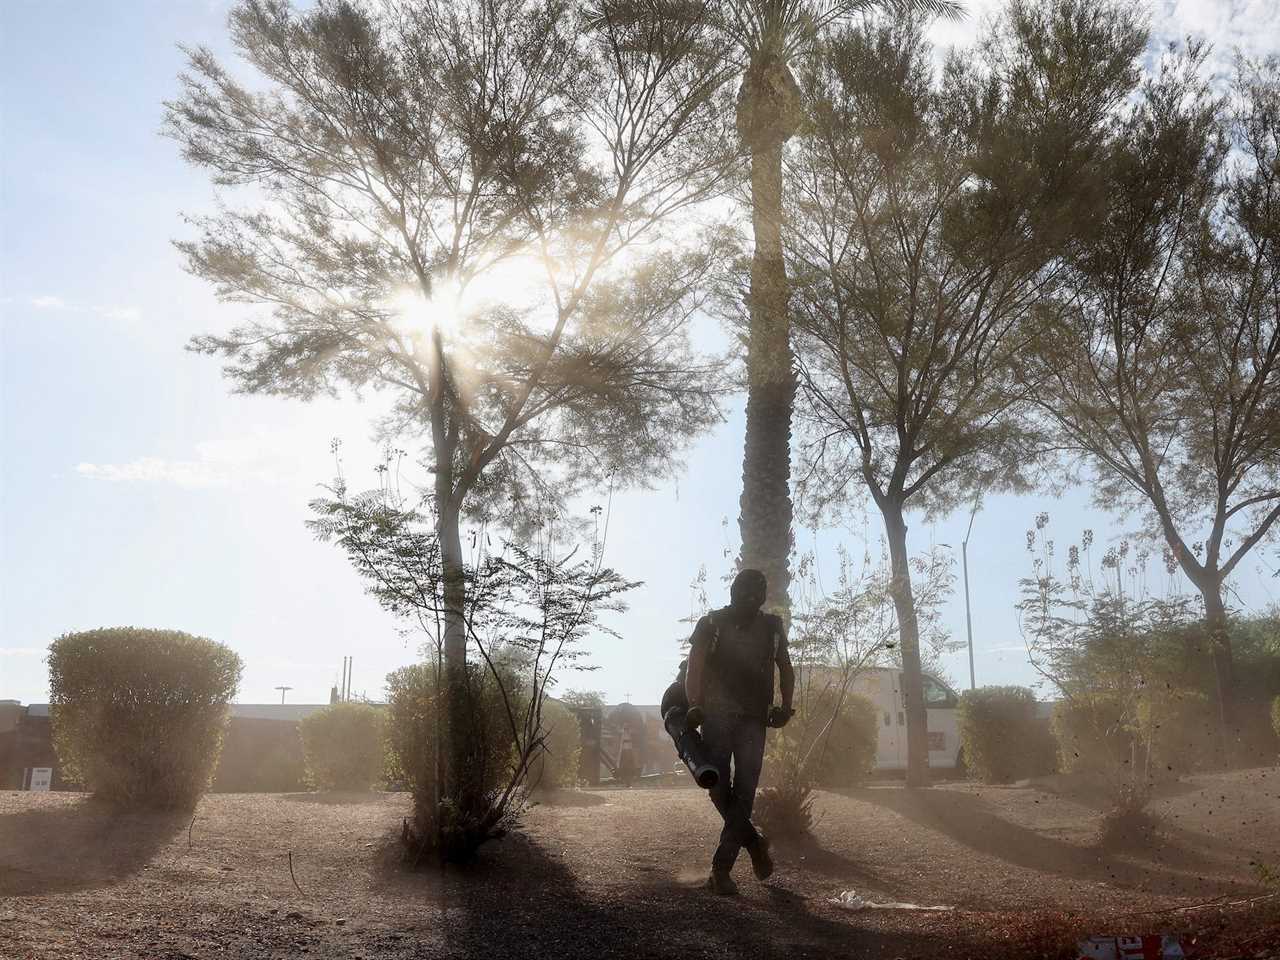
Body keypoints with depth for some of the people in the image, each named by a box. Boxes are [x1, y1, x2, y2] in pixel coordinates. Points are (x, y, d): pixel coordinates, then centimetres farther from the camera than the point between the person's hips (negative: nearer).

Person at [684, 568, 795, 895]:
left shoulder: (772, 627, 12)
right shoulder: (712, 623, 3)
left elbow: (785, 669, 21)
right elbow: (694, 667, -6)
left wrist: (785, 706, 7)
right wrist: (695, 705, -22)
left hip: (753, 719, 1)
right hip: (716, 716, -1)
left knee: (744, 790, -8)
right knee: (719, 787, -2)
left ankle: (722, 868, -4)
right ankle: (754, 842, 23)